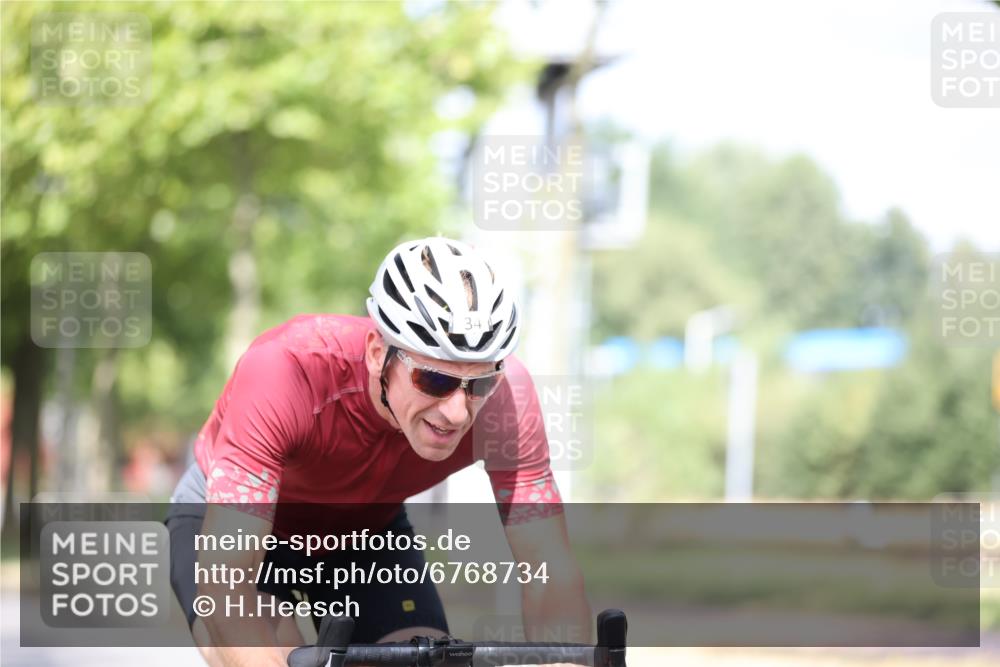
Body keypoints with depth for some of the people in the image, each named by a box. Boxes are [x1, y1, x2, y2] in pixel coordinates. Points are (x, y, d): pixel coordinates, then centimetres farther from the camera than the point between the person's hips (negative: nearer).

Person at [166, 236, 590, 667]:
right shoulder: (287, 371, -40)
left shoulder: (504, 391, -31)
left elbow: (552, 576, -30)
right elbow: (223, 586, -45)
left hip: (365, 526, 4)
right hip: (230, 516, -3)